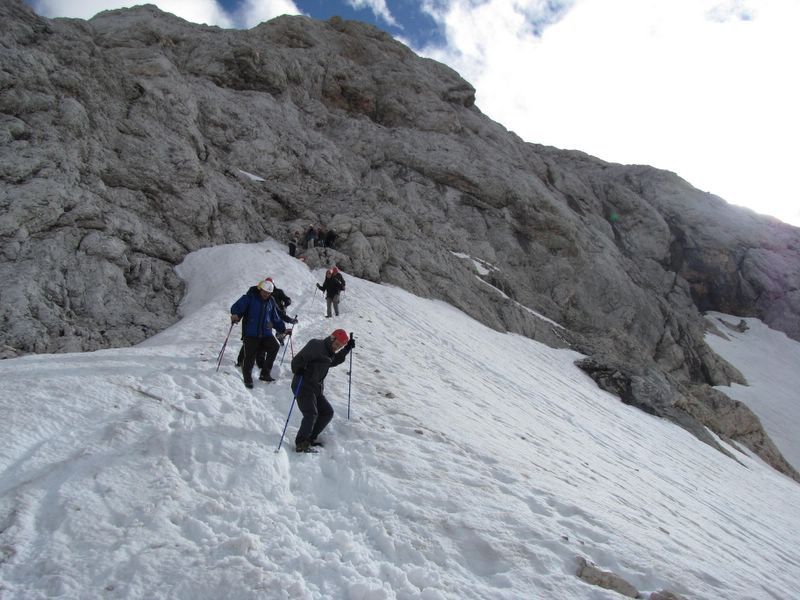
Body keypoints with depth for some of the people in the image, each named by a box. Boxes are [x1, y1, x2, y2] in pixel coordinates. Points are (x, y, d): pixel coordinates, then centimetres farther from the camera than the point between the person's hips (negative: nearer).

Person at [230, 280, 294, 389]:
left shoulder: (270, 302, 14)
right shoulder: (250, 298, -3)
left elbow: (275, 319, 23)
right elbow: (237, 306, -14)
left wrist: (283, 329, 19)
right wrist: (235, 314, -34)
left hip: (265, 333, 4)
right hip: (250, 333, -4)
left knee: (275, 347, -16)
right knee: (250, 357, -3)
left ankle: (265, 373, -3)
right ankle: (247, 379, 17)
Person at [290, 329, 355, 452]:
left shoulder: (329, 352, 14)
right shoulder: (316, 345, -11)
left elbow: (334, 361, 33)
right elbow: (299, 359, -17)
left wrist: (347, 348, 24)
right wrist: (298, 369, -36)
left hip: (317, 389, 9)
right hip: (303, 386, -9)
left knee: (327, 412, 9)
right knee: (311, 414, -20)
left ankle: (310, 438, 17)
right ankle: (301, 444, -15)